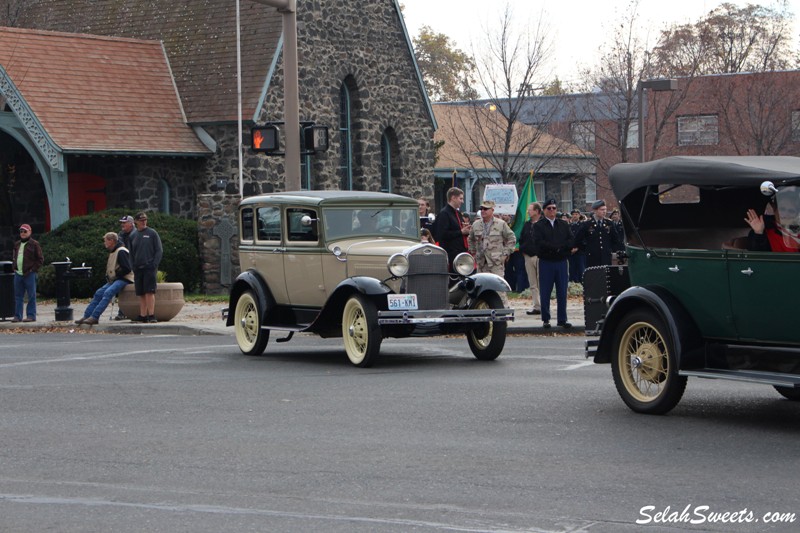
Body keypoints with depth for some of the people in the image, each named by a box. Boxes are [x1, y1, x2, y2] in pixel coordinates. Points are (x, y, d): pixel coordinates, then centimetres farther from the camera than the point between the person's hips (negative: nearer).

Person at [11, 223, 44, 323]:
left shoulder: (34, 244, -2)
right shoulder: (17, 244, 16)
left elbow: (40, 259, -3)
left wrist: (33, 270, -11)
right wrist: (14, 268, 10)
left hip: (29, 274, -6)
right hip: (18, 274, 6)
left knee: (31, 296, -1)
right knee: (18, 296, 6)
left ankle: (31, 315, 2)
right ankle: (17, 316, 9)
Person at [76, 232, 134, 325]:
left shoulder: (121, 251, -15)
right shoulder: (112, 252, 17)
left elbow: (127, 269, -22)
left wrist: (115, 274, -13)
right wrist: (109, 277, 10)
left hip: (124, 279, -10)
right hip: (114, 279, 10)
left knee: (108, 293, -27)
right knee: (99, 293, 0)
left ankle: (94, 317, -33)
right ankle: (86, 317, -1)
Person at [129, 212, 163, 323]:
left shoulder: (152, 233, 2)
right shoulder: (133, 236, 14)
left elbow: (159, 250, 0)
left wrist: (154, 264, -10)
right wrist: (133, 267, 8)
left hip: (149, 267, -4)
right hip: (138, 268, 5)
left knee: (149, 292, -12)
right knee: (141, 294, 4)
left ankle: (151, 315, -14)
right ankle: (143, 316, 7)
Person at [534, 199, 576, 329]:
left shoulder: (564, 224, 12)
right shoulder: (538, 225, 2)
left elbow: (571, 242, 2)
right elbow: (539, 243, -13)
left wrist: (557, 247, -13)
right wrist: (561, 247, -14)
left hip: (561, 262, 3)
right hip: (546, 263, -3)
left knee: (562, 293, 2)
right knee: (545, 293, 1)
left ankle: (562, 319, 8)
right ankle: (546, 319, 9)